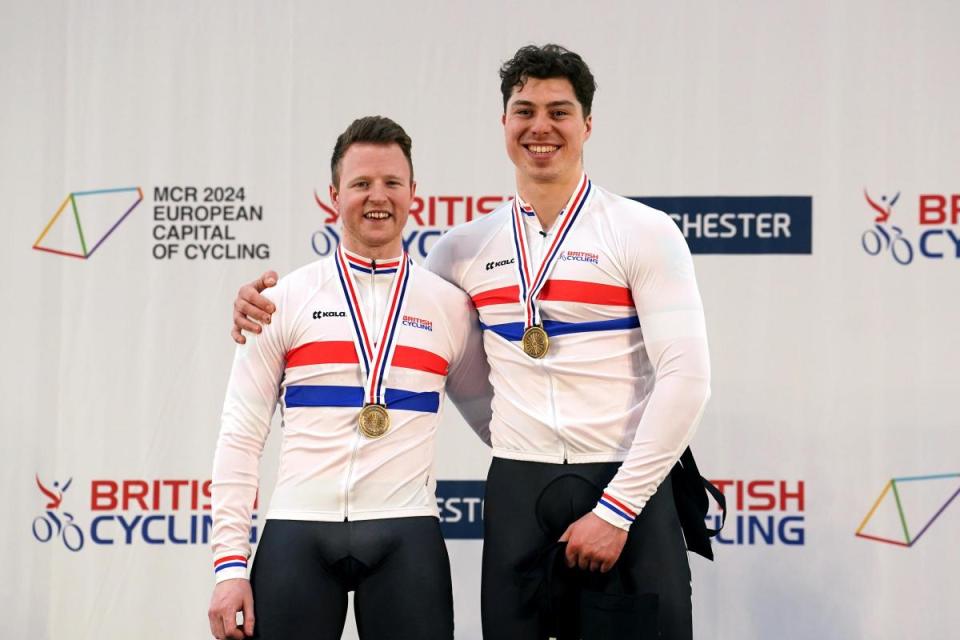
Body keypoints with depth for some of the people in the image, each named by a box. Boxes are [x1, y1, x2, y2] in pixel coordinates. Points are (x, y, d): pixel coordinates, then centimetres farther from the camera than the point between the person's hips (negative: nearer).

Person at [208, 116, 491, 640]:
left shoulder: (450, 306, 9)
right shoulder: (285, 300, 6)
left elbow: (491, 419, 18)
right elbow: (240, 436, 4)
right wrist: (229, 564, -2)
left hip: (406, 537, 1)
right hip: (298, 533, 0)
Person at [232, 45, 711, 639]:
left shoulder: (645, 232, -4)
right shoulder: (468, 248, 8)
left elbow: (685, 377, -10)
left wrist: (616, 508, -13)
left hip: (625, 497, -3)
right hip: (516, 495, 4)